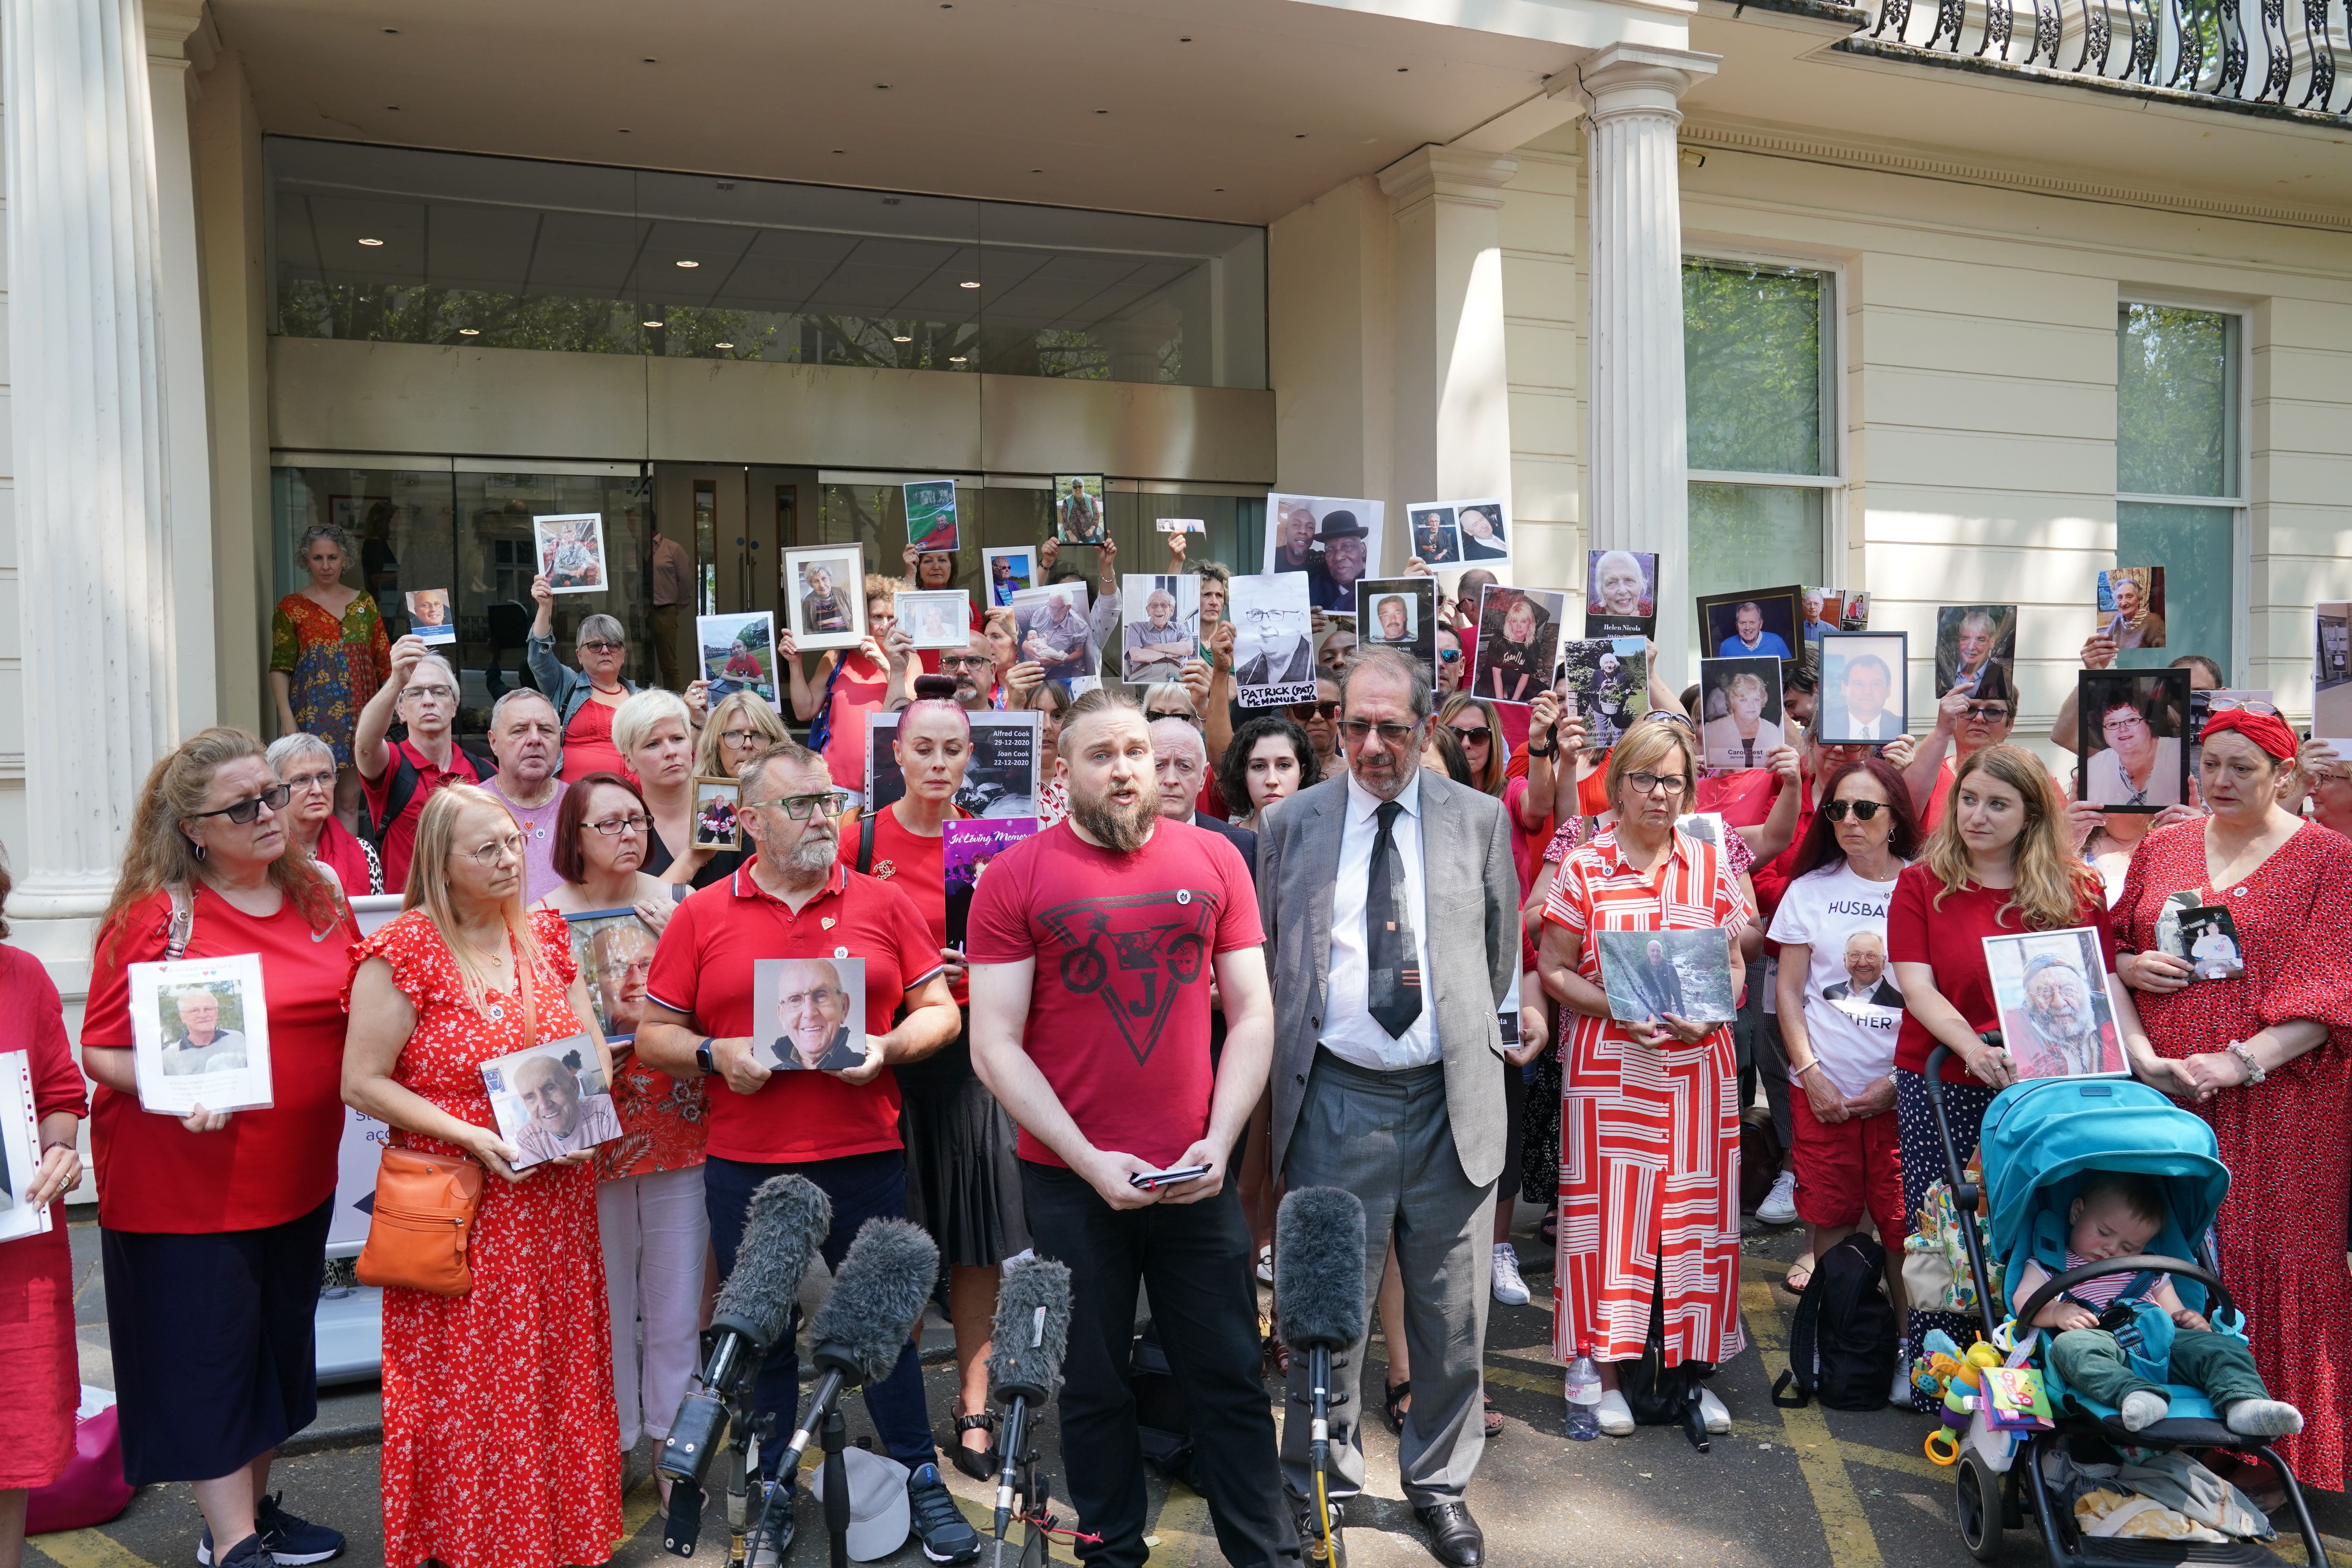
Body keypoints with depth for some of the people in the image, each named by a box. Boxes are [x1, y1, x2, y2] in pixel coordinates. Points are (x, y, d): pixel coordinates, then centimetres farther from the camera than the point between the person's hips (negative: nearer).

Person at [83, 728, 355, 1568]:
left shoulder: (319, 895, 3)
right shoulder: (153, 915, -13)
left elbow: (354, 1015, 16)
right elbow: (102, 1051, -12)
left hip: (298, 1176, 6)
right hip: (184, 1188, -6)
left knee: (277, 1342, 19)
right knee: (207, 1358, 5)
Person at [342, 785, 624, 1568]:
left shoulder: (544, 937, 8)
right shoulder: (403, 952, -9)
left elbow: (595, 1050, 14)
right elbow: (362, 1083, -10)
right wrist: (469, 1135, -18)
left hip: (555, 1198, 5)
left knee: (559, 1379, 14)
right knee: (466, 1390, 4)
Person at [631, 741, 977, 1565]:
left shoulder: (882, 903, 3)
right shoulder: (701, 917, 2)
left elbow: (939, 1010, 5)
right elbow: (653, 1035, 5)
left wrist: (889, 1047, -13)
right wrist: (715, 1055, -13)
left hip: (865, 1158, 0)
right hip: (745, 1166, 0)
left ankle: (921, 1482, 26)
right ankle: (773, 1500, 30)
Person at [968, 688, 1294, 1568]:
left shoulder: (1215, 861, 2)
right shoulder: (1014, 879, -6)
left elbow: (1253, 1017, 4)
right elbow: (995, 1046, -8)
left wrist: (1219, 1142, -8)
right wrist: (1089, 1161, -14)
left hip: (1198, 1177, 2)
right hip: (1069, 1180, -1)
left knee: (1231, 1381, 11)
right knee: (1093, 1387, 14)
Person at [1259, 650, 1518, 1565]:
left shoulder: (1480, 818, 5)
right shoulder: (1291, 824, 4)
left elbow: (1502, 950, 14)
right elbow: (1270, 958, 11)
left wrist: (1468, 1034, 11)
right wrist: (1293, 1064, 7)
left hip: (1452, 1099, 1)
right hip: (1336, 1100, -1)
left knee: (1451, 1312, 11)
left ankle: (1440, 1483, 32)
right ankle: (1321, 1481, 29)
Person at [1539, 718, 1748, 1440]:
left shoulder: (1710, 866, 8)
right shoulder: (1583, 867, 1)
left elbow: (1736, 967, 10)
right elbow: (1553, 969, 1)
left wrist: (1708, 1015, -10)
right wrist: (1615, 1008, -14)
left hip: (1698, 1060, 2)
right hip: (1608, 1064, -2)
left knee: (1696, 1210, 5)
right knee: (1608, 1208, 1)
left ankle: (1694, 1367, 18)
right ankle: (1609, 1372, 12)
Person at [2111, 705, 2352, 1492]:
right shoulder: (2162, 848, 13)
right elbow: (2111, 943, 20)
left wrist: (2242, 1060, -19)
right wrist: (2131, 966, -3)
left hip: (2276, 1098, -3)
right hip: (2163, 1089, 3)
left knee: (2271, 1257, -1)